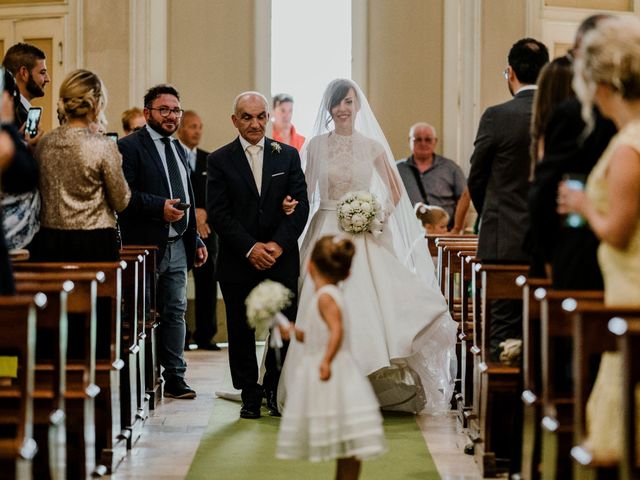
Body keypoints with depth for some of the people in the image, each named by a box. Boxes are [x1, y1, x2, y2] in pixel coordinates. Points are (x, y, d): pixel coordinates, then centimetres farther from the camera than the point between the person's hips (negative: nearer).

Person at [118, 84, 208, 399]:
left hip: (178, 246, 7)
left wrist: (196, 239, 18)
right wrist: (160, 207, -24)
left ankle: (175, 378, 14)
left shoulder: (179, 149, 18)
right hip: (145, 246, -7)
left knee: (175, 312, 8)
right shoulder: (130, 146, -7)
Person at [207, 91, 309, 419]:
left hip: (281, 258, 1)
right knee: (241, 331, 5)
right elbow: (217, 214, -5)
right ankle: (250, 395, 17)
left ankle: (275, 390, 19)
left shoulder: (288, 156, 7)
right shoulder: (219, 161, 2)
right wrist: (250, 248, -14)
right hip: (238, 262, -1)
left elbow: (301, 206, 2)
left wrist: (278, 244, -12)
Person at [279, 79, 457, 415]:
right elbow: (305, 194, 11)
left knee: (367, 305, -9)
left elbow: (395, 192, 12)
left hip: (364, 239, 0)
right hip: (326, 234, 0)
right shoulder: (316, 145, 5)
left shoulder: (372, 146, 4)